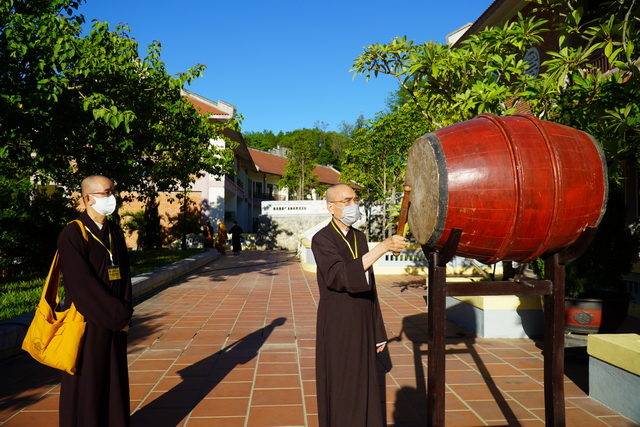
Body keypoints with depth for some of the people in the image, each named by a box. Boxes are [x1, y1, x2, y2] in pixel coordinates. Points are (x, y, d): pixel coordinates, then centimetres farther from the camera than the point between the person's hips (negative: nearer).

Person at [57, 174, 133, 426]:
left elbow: (124, 275, 7)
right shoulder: (72, 235, -13)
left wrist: (125, 314, -5)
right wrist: (120, 315, -15)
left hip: (115, 325, 6)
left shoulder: (115, 233, 8)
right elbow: (83, 285, -19)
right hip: (87, 325, -6)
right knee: (87, 386, 6)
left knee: (115, 382, 14)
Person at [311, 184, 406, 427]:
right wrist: (382, 247, -37)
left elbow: (369, 285, 12)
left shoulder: (360, 237, 8)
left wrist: (378, 331, 12)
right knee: (340, 392, 3)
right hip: (336, 327, -6)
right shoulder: (322, 240, -14)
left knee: (364, 387, 13)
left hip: (362, 325, 6)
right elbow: (340, 276, -31)